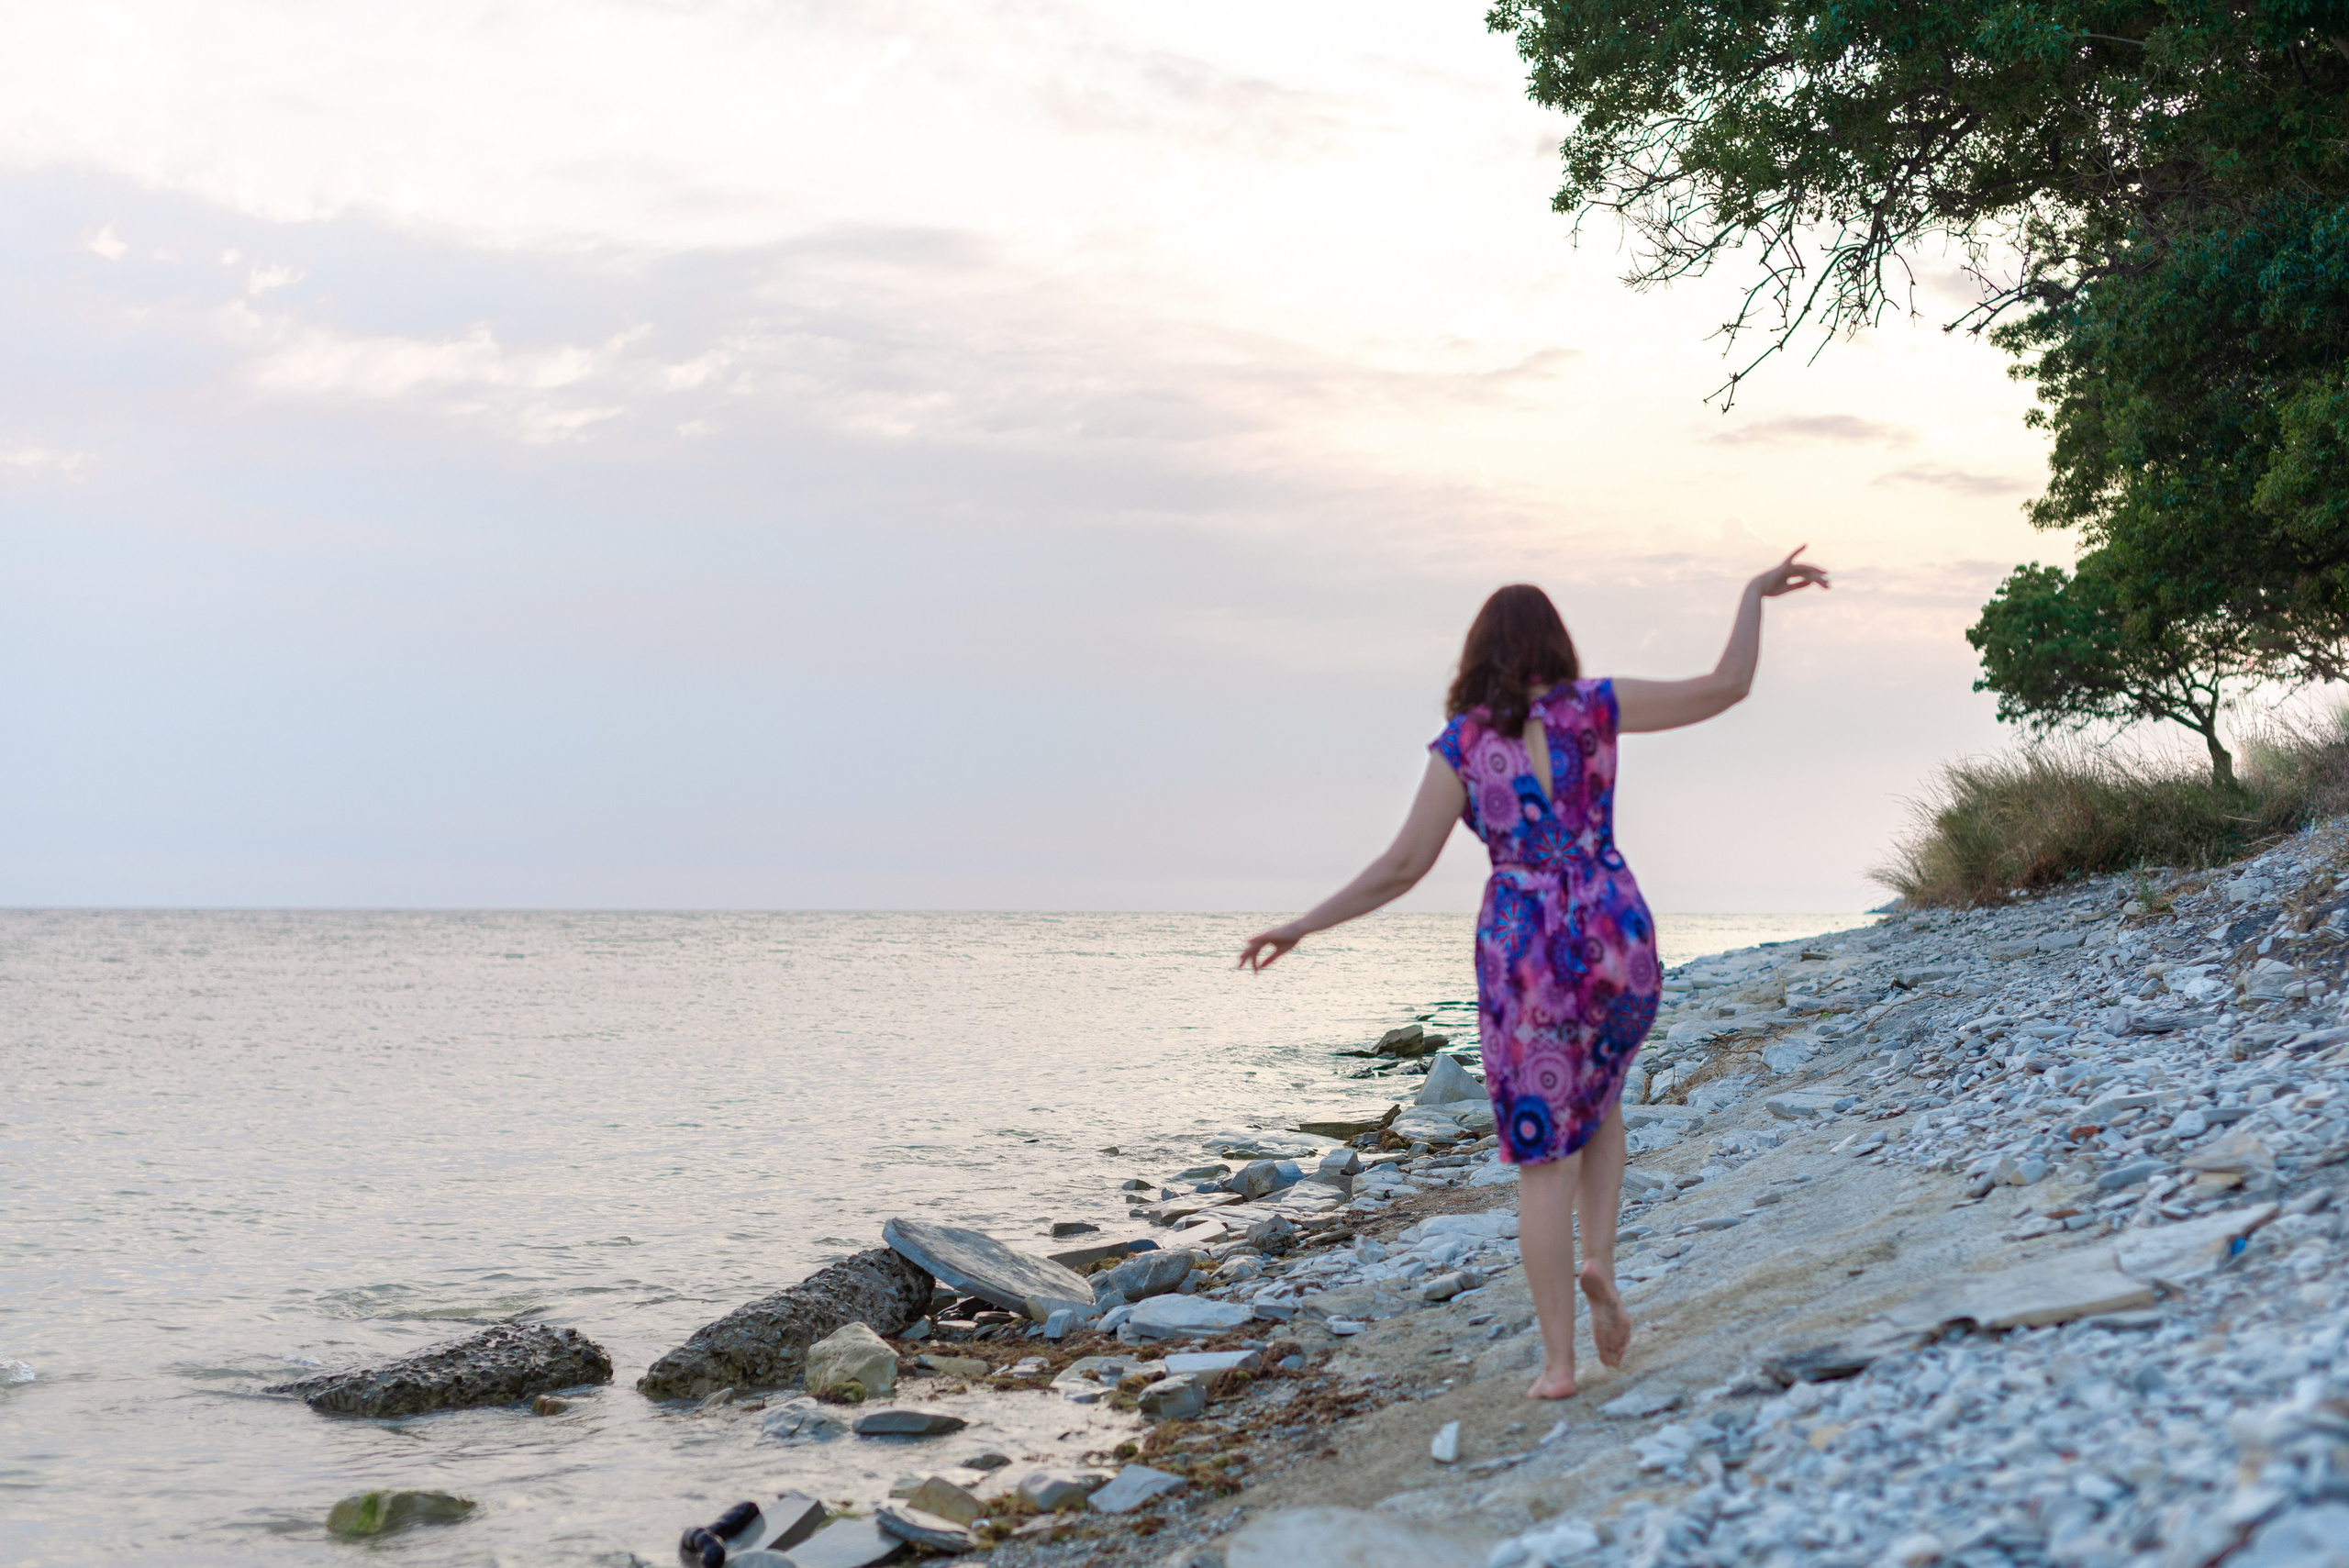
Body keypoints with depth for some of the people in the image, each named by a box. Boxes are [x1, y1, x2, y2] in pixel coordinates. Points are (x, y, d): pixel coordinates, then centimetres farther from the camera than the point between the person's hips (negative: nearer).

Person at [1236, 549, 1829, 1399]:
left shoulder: (1461, 742, 1)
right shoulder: (1593, 706, 2)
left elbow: (1402, 866, -4)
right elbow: (1725, 687, -1)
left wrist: (1300, 927, 3)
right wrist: (1755, 592, 10)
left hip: (1523, 955, -1)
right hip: (1617, 946, 1)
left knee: (1543, 1156, 7)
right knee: (1595, 1100, 29)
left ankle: (1558, 1361, 3)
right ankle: (1598, 1261, 7)